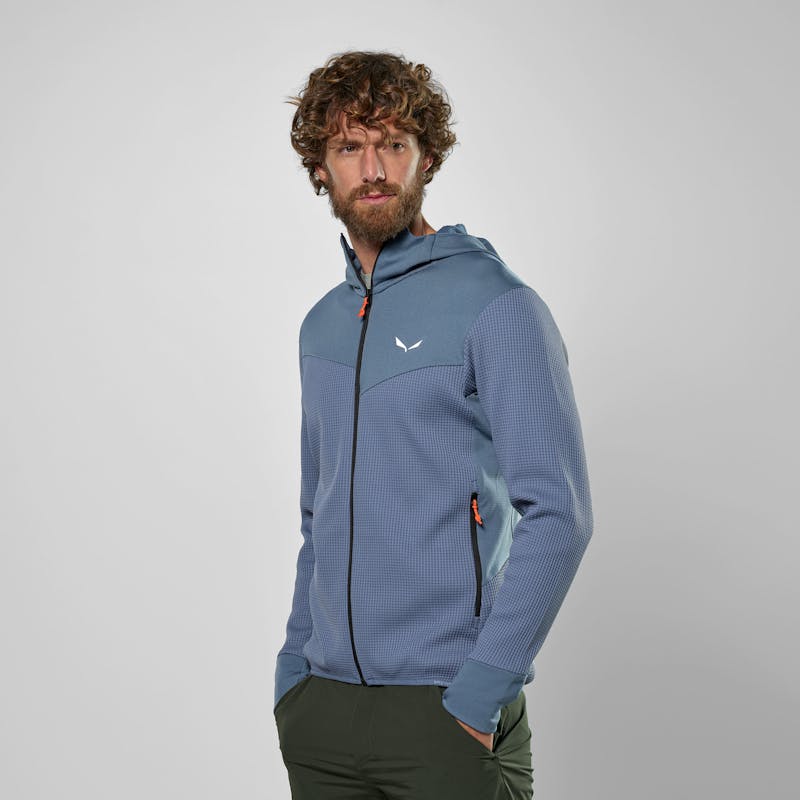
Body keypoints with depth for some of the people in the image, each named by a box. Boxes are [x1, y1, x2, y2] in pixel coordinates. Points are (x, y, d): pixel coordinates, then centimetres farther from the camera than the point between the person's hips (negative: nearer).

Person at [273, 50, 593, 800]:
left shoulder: (495, 305, -9)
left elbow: (558, 514, -15)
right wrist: (292, 678, 12)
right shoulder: (322, 325, 12)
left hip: (446, 712, -6)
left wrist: (478, 697, -18)